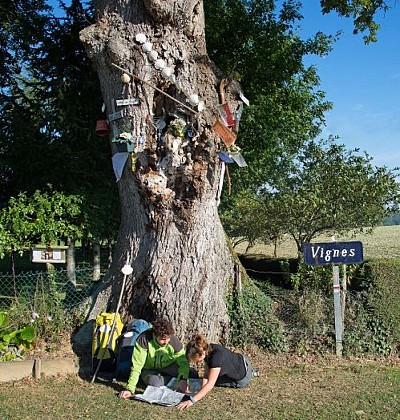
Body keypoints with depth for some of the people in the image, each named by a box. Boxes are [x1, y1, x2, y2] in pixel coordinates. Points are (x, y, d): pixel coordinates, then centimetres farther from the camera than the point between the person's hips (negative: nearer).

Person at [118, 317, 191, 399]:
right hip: (149, 370, -1)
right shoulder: (144, 339, -30)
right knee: (155, 382, -34)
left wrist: (183, 379, -38)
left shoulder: (174, 341, -24)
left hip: (168, 369, 1)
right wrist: (130, 389, -34)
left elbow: (183, 362, -18)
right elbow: (136, 366, -27)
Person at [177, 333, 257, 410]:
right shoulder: (207, 349, -13)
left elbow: (210, 384, -40)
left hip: (244, 375, -7)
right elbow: (206, 374, -7)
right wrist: (203, 390, -22)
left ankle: (251, 374, 8)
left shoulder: (216, 355, -38)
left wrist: (192, 400, -42)